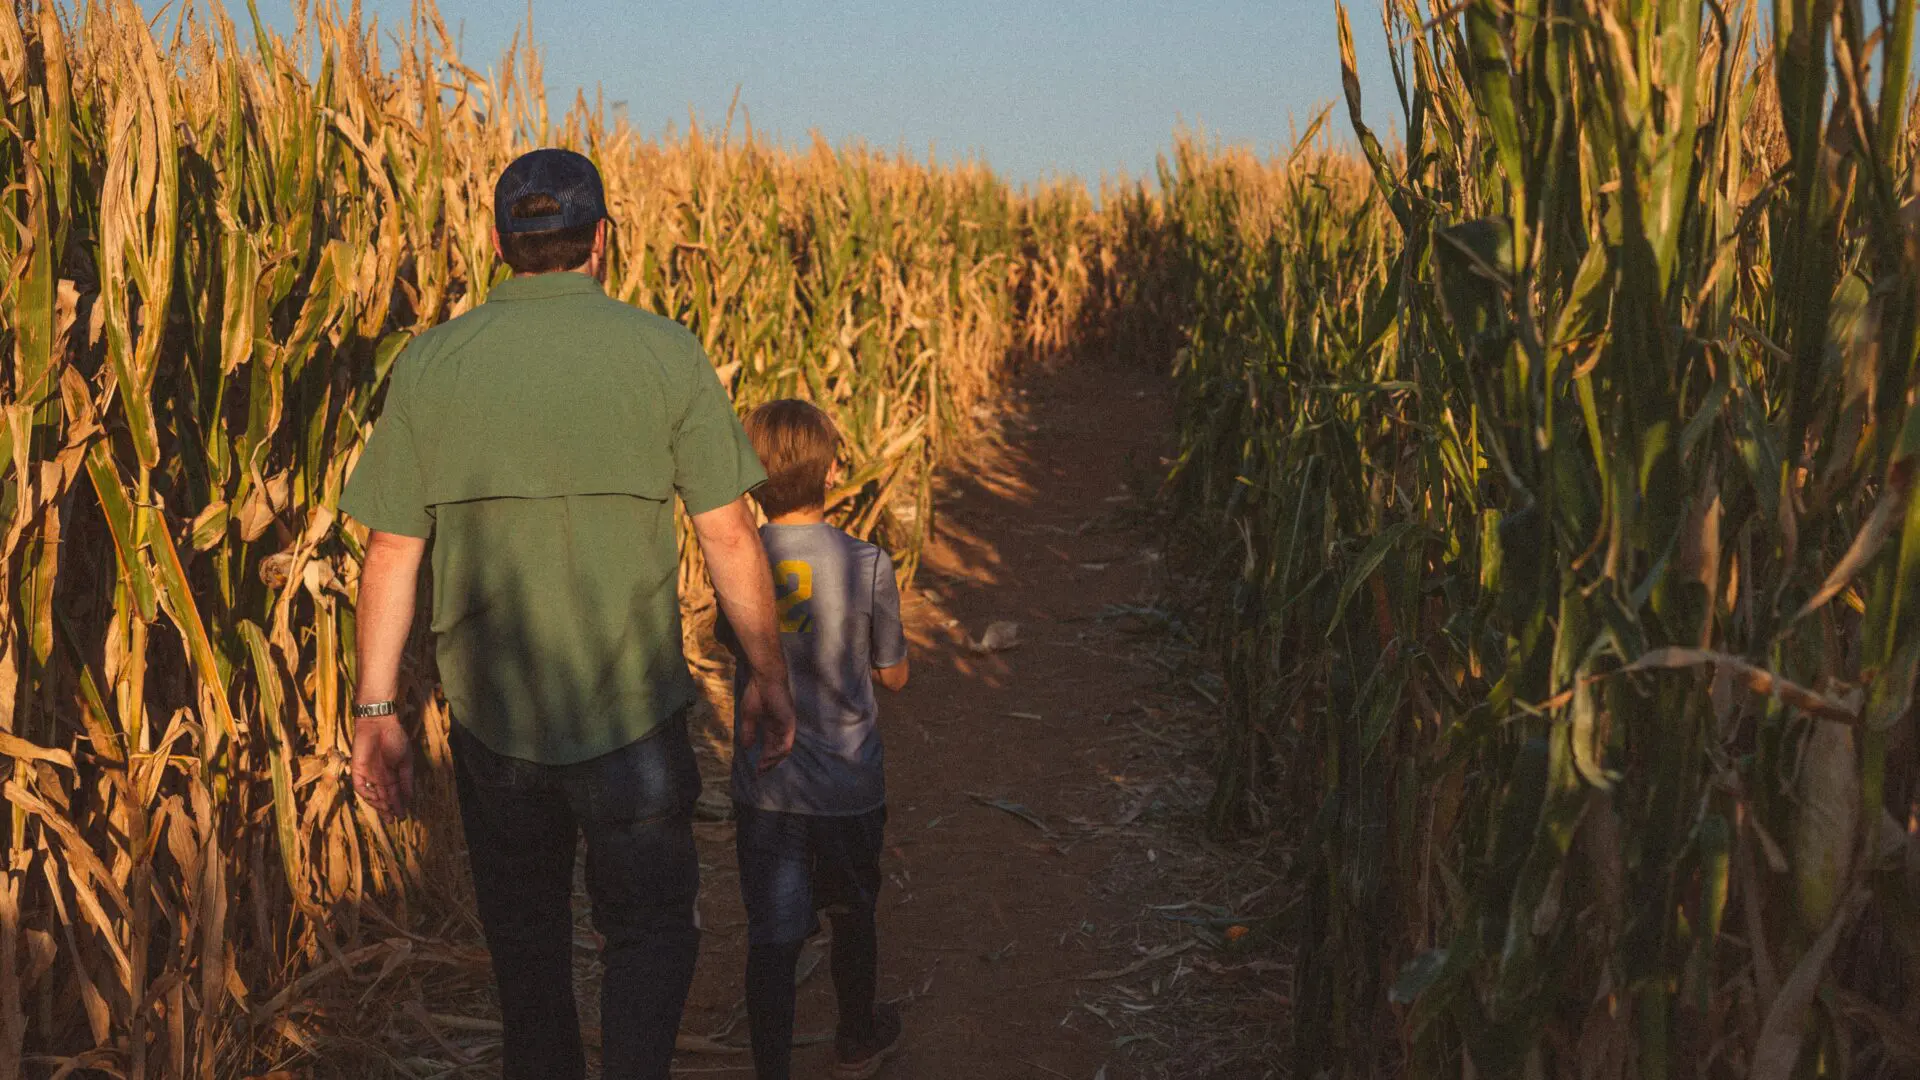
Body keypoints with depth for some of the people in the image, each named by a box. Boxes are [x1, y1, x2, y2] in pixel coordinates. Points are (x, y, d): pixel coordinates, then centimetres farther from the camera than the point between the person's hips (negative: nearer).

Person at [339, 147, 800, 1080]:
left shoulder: (430, 363, -3)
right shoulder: (664, 353, -8)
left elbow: (391, 553, -2)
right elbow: (729, 533, -6)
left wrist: (375, 708, 6)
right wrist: (767, 675, 5)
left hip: (490, 715, 2)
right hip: (633, 713, -2)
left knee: (524, 935, 21)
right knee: (648, 930, 13)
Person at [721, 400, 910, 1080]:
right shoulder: (867, 565, -15)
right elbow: (893, 676, -4)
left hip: (764, 789, 0)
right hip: (850, 788, 0)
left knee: (772, 938, 7)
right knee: (852, 922, 22)